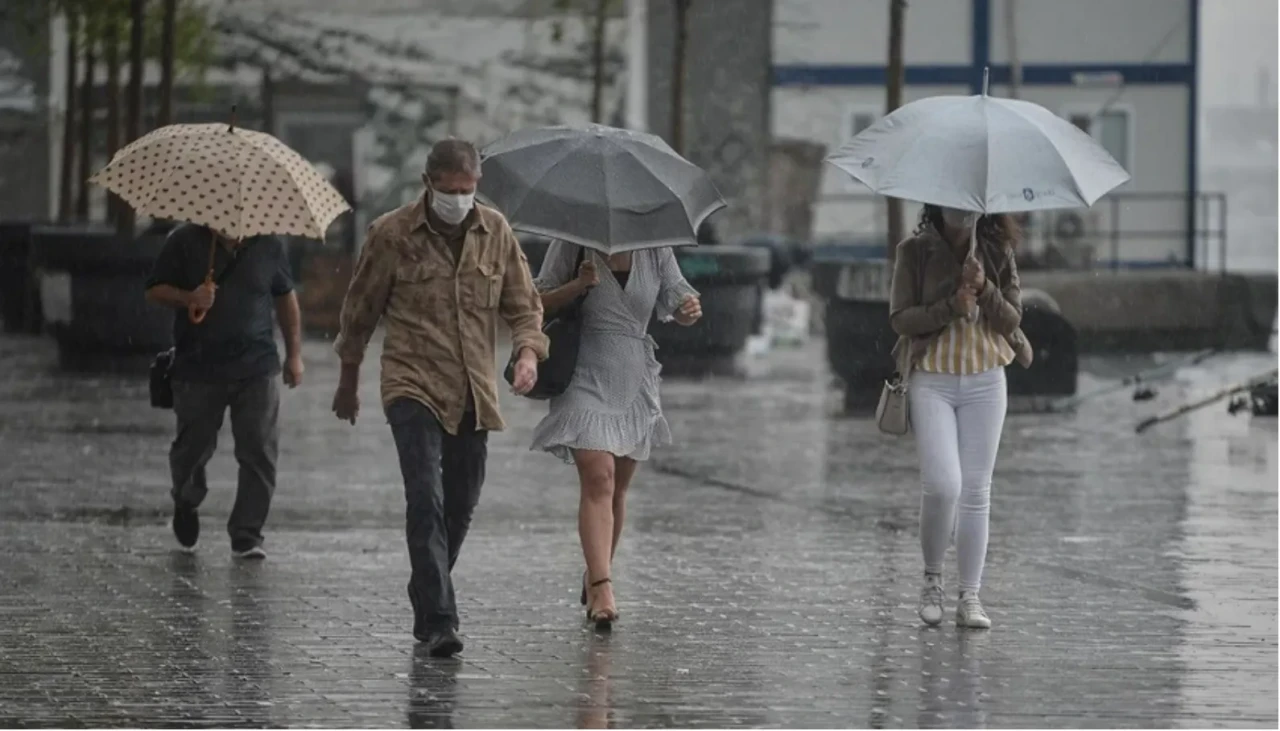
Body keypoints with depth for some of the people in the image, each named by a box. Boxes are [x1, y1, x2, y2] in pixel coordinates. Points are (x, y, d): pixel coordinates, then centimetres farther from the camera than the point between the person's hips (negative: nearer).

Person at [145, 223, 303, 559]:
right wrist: (188, 298, -20)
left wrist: (294, 354, 13)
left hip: (256, 370, 1)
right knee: (193, 447, 9)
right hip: (199, 370, -1)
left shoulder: (268, 245, 5)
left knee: (260, 453, -6)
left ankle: (247, 535, 2)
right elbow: (155, 291, 0)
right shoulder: (185, 241, -2)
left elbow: (285, 298, 15)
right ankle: (186, 504, 41)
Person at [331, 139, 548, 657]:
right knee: (426, 500, -17)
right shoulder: (392, 235, -4)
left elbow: (523, 304, 12)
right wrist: (348, 383, 15)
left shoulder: (496, 232, 6)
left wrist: (528, 351, -9)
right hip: (413, 386, -4)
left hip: (474, 394, 4)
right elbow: (360, 309, 7)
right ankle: (438, 619, -21)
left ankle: (426, 606, 30)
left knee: (460, 506, 10)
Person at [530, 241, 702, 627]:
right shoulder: (572, 246, -4)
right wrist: (578, 286, -19)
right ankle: (600, 586, -25)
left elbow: (677, 302, 7)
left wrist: (691, 309, -17)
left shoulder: (655, 251, 4)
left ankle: (595, 575, 30)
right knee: (598, 477, -18)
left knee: (617, 487, 12)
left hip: (634, 379, 4)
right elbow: (538, 302, -1)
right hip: (586, 374, -4)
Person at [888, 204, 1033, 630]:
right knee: (943, 486, -14)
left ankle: (970, 598, 6)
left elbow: (1012, 319, 2)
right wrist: (952, 307, -19)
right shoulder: (915, 252, -2)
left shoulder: (998, 254, 4)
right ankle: (932, 580, 10)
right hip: (932, 381, -3)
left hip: (985, 383, 3)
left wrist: (984, 290, -17)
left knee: (976, 490, 2)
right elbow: (900, 318, -6)